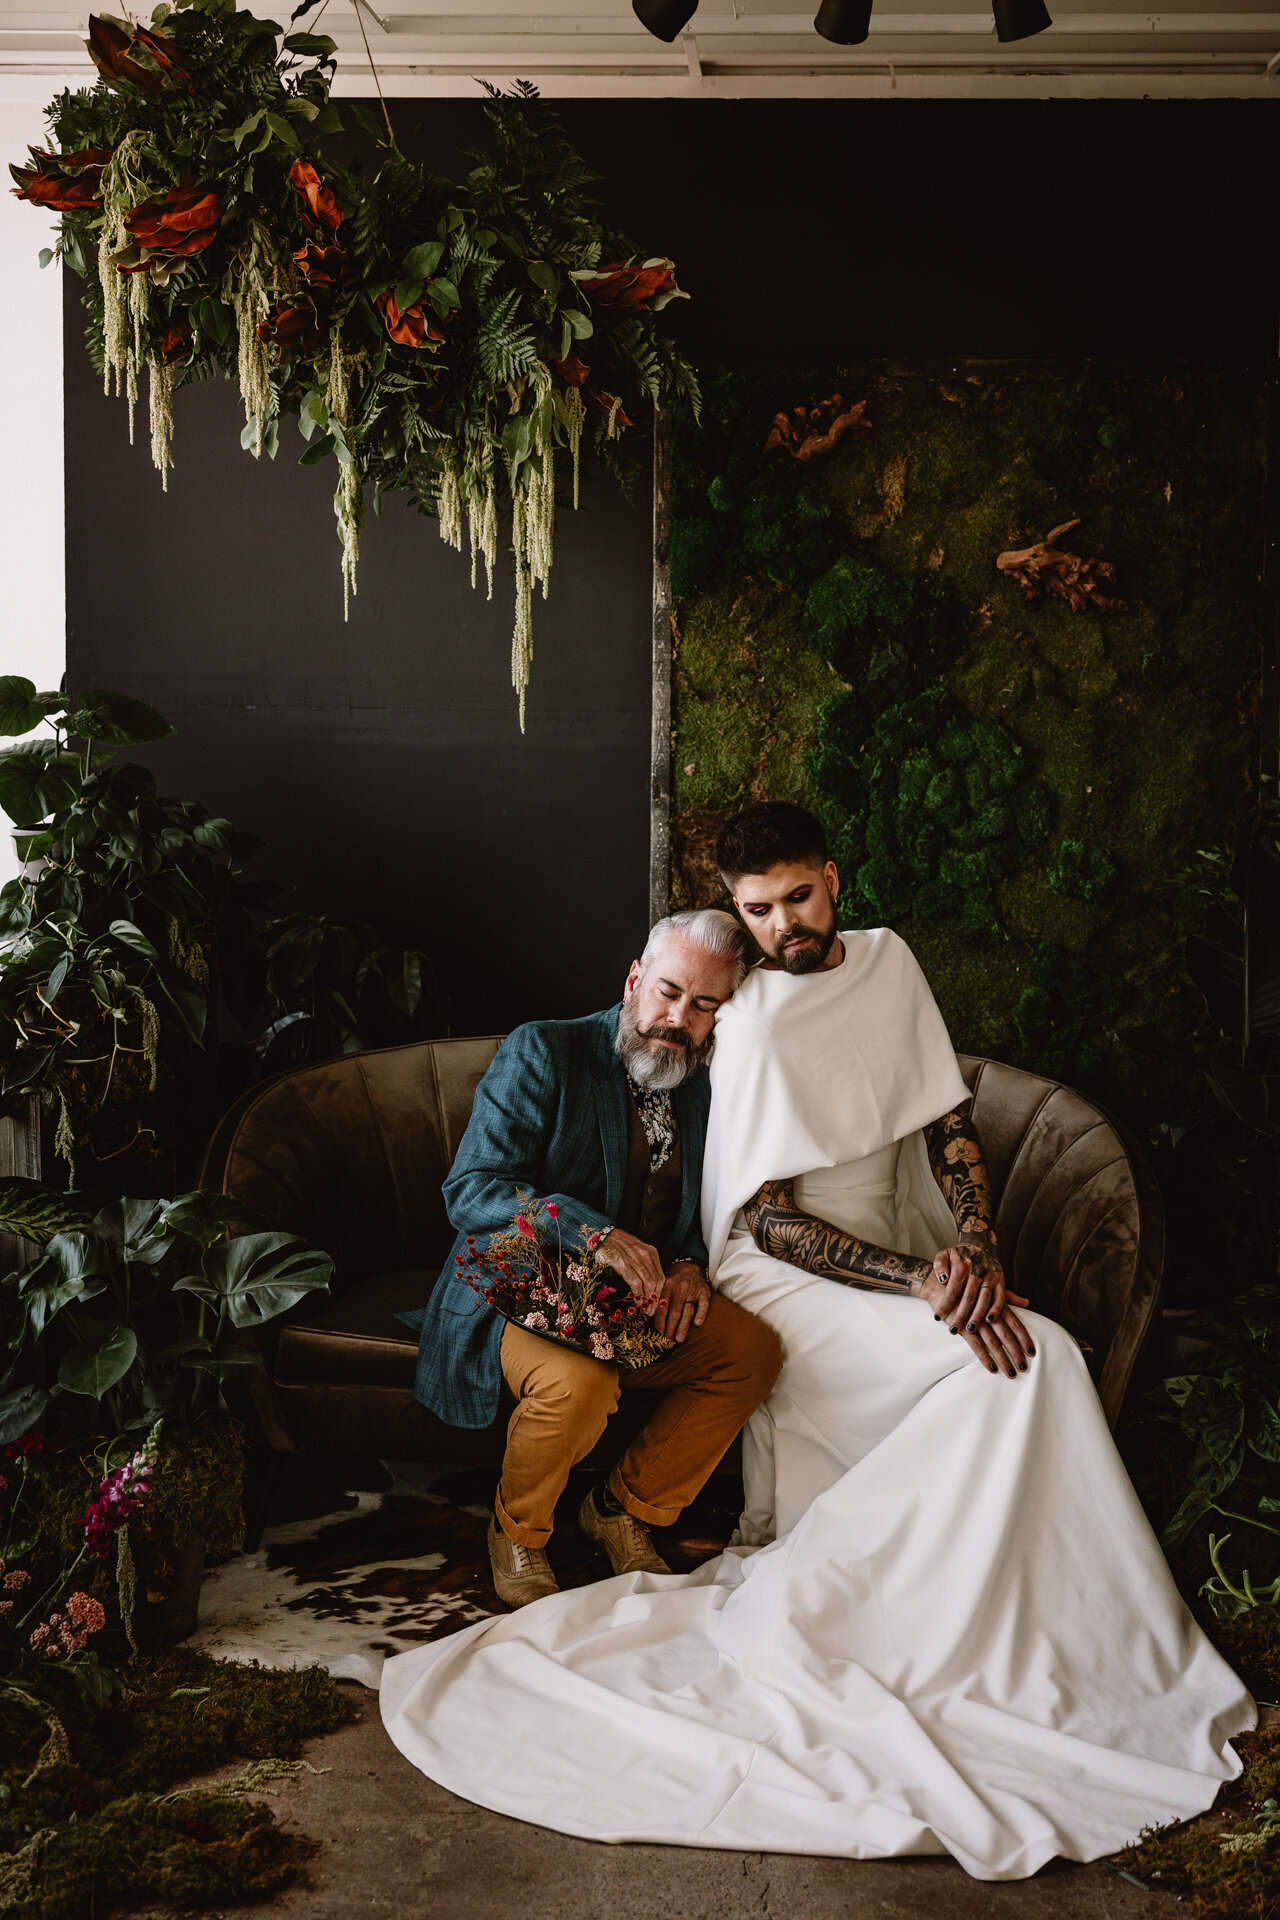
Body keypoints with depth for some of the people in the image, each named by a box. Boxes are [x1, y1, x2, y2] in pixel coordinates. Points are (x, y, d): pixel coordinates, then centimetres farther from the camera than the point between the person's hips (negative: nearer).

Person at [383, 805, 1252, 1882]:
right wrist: (922, 1281, -23)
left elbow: (949, 1122, 7)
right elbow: (769, 1223, -15)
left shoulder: (888, 963, 7)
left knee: (1030, 1352, -20)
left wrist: (976, 1251, -10)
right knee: (1027, 1359, -25)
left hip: (898, 1265, 7)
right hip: (785, 1280, -7)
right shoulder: (752, 1023, -12)